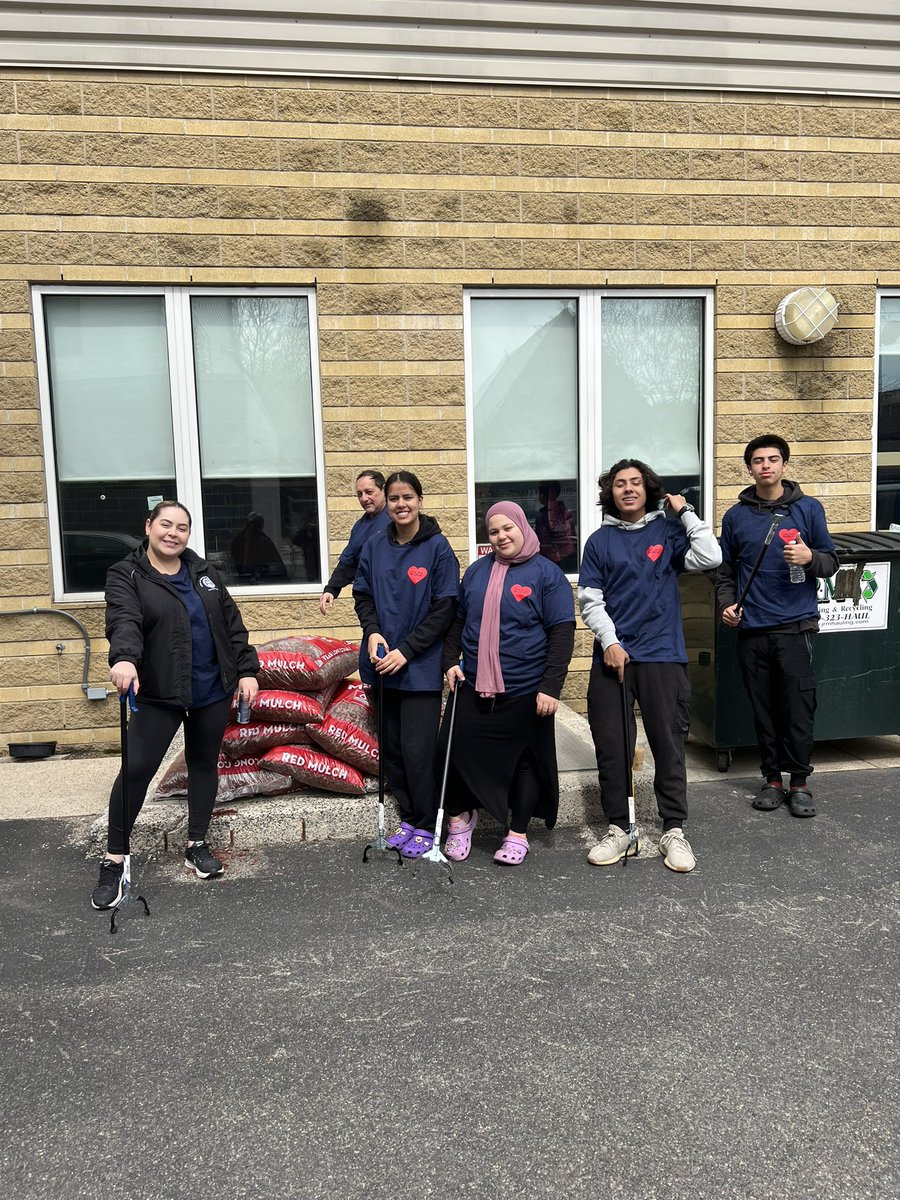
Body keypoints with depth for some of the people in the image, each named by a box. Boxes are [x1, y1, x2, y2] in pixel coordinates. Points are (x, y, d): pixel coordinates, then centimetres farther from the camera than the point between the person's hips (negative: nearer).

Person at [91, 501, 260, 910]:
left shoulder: (203, 572, 7)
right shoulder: (126, 575, -5)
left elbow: (232, 623, 9)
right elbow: (124, 620, -24)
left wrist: (247, 670, 1)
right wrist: (124, 659, -43)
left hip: (213, 691, 4)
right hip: (159, 693, -4)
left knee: (204, 764, 13)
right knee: (136, 768, -7)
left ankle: (197, 845, 29)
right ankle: (113, 861, 7)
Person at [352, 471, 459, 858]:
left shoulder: (438, 546, -7)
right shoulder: (375, 545, 4)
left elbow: (445, 608, -9)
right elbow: (362, 594, 12)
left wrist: (407, 650, -14)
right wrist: (372, 632, -7)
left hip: (420, 667, -4)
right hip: (381, 665, 5)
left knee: (417, 750, -3)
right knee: (391, 749, 11)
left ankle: (425, 826, 15)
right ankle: (408, 816, 27)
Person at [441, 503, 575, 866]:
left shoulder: (546, 573, -5)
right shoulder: (477, 571, 9)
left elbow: (562, 633, -9)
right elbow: (458, 620, 18)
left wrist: (551, 687, -15)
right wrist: (451, 660, 5)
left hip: (526, 692, -3)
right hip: (474, 687, 4)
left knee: (525, 761, 8)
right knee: (457, 751, 4)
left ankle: (518, 833, 25)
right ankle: (461, 817, 28)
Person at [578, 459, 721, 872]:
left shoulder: (668, 531, 8)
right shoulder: (600, 540, 9)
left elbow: (710, 557, -8)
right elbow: (590, 599, 5)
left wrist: (685, 511, -3)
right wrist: (609, 641, -7)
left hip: (663, 656, -1)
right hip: (612, 656, 1)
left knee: (669, 745, 2)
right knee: (611, 746, 4)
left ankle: (673, 831, 13)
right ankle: (617, 829, 17)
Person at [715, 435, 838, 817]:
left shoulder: (808, 509, 4)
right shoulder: (736, 516, 9)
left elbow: (831, 562, 6)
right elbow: (725, 571, 15)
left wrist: (810, 558, -15)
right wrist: (726, 604, -1)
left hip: (795, 627, -2)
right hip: (751, 631, 2)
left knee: (798, 709, -1)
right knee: (763, 710, 9)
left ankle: (799, 782, 14)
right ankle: (772, 779, 21)